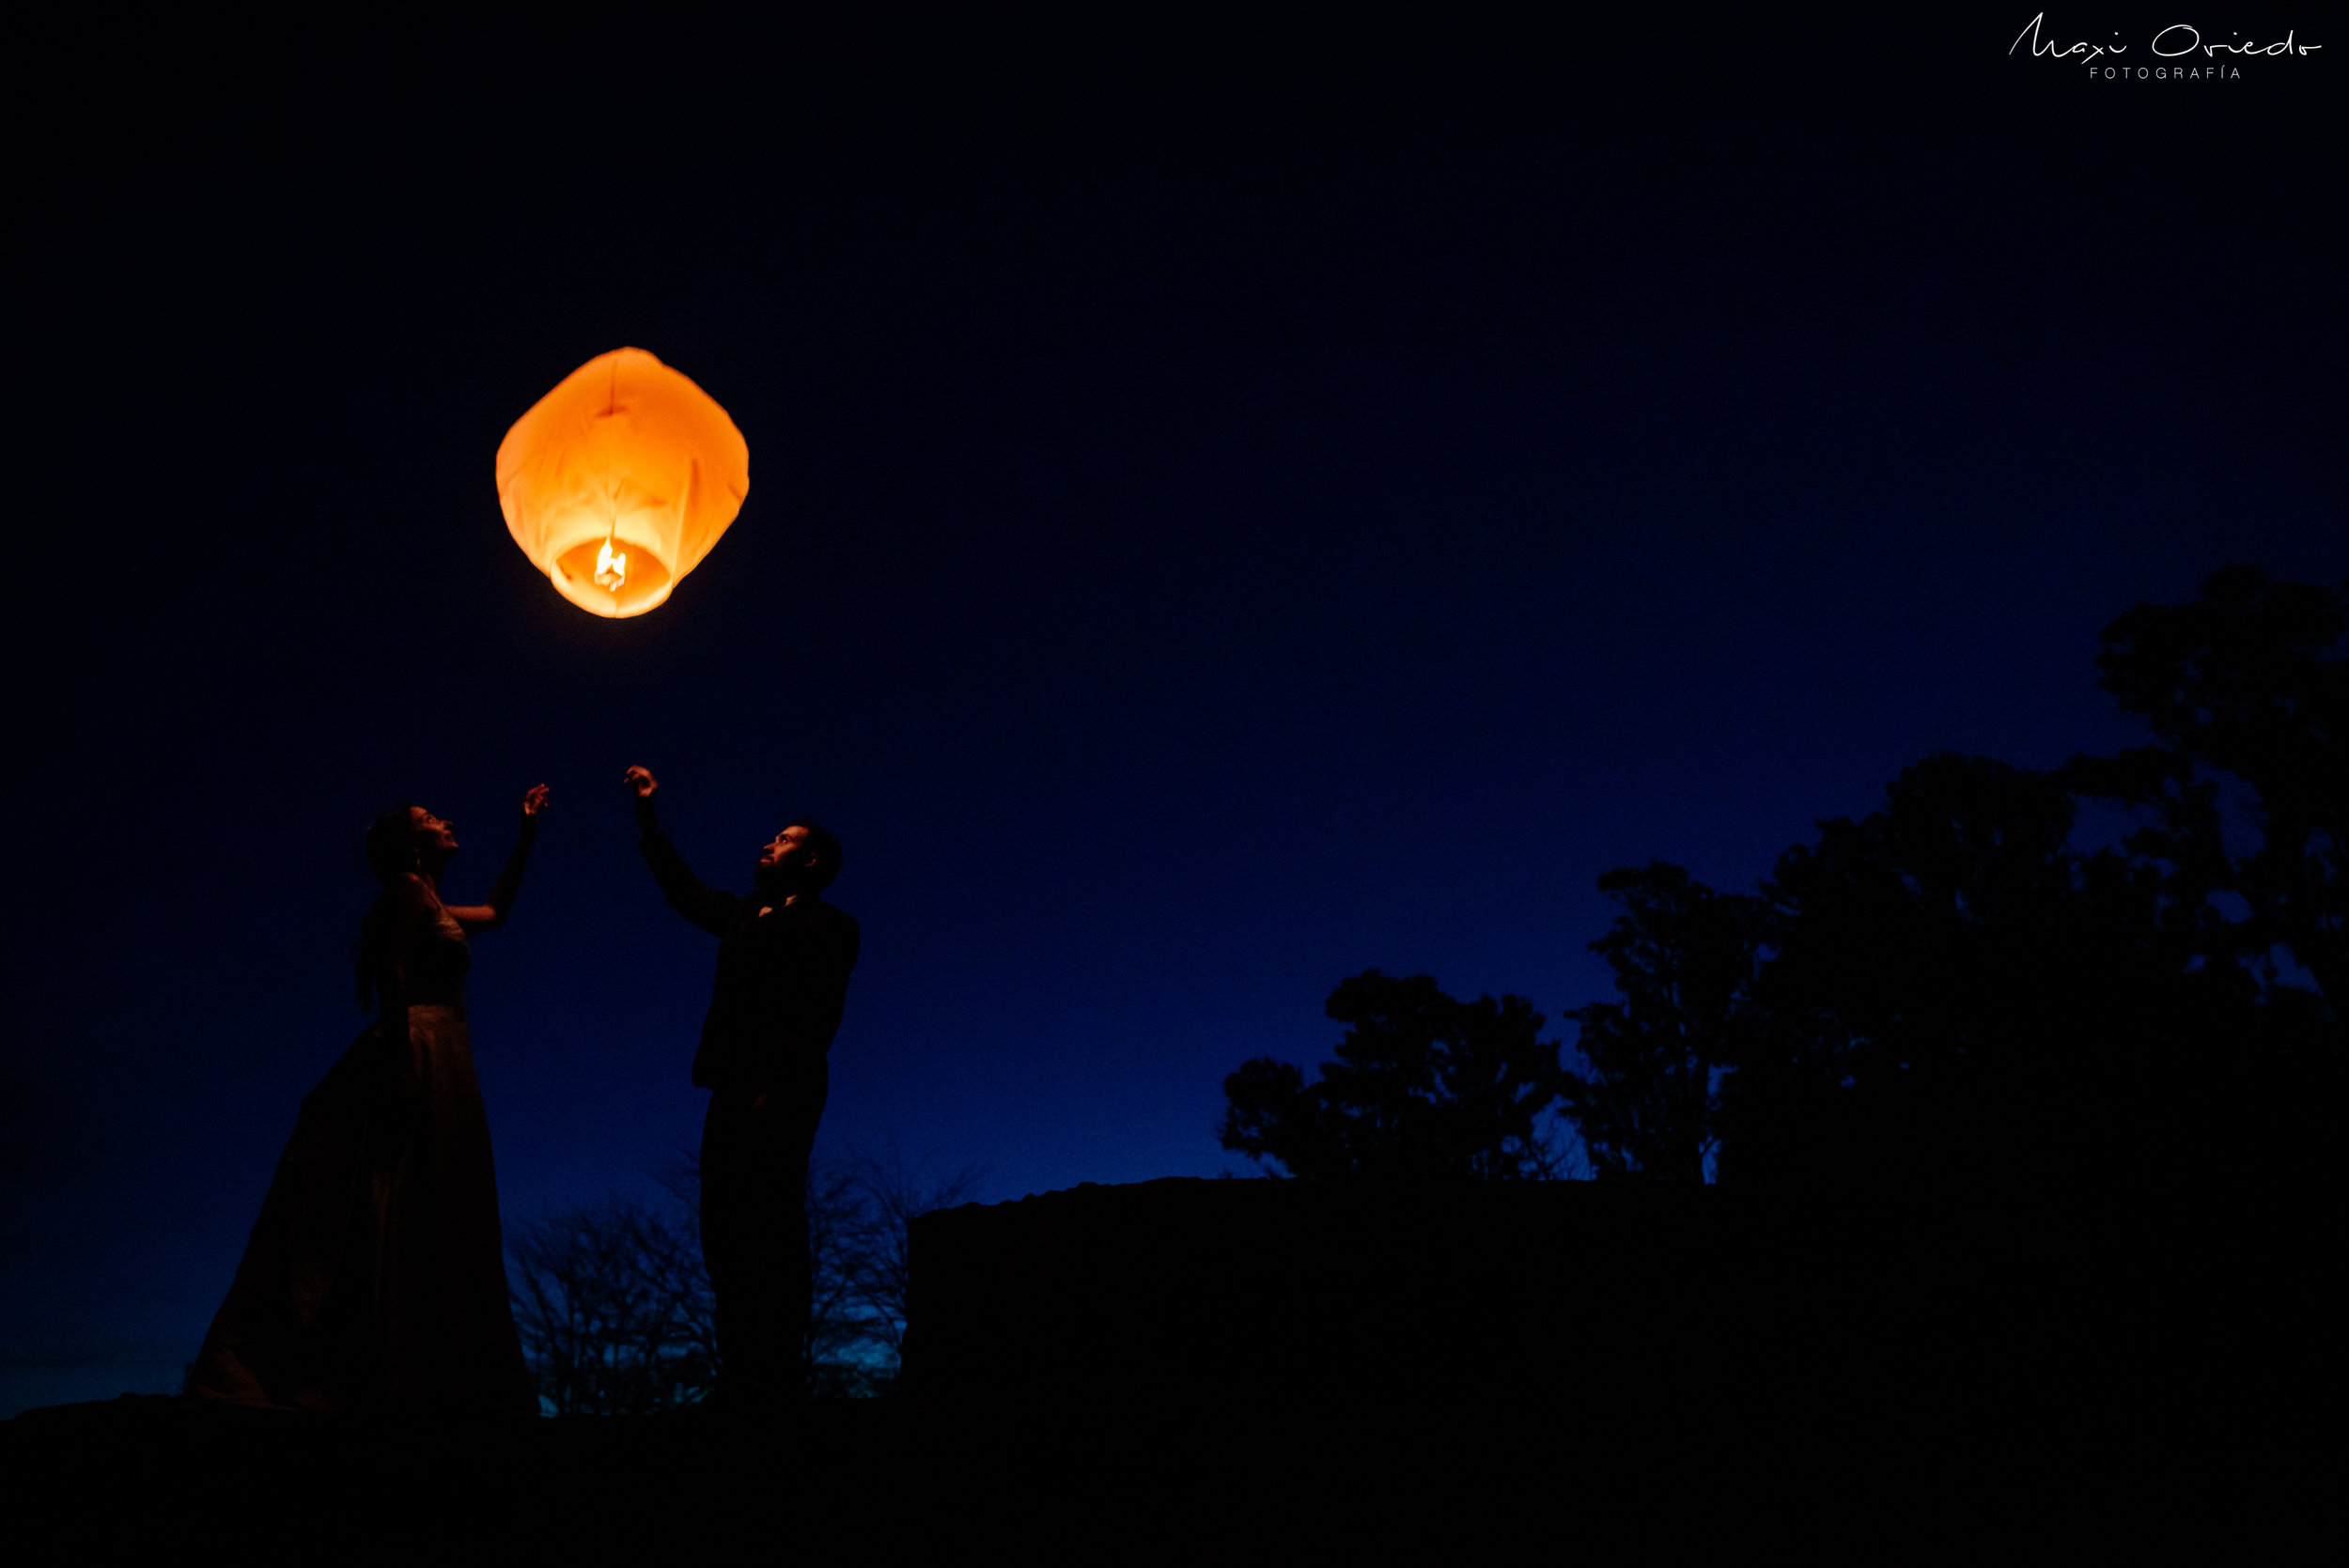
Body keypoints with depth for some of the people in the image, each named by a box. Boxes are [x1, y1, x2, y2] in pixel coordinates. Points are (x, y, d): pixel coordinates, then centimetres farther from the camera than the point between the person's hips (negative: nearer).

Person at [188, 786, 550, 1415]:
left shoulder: (432, 906, 25)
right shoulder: (407, 890, -1)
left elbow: (495, 911, 40)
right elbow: (393, 974, -13)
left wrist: (526, 836, 38)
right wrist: (401, 1062, -23)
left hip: (438, 1069, 9)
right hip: (420, 1057, -9)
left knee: (420, 1226, 2)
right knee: (407, 1218, -14)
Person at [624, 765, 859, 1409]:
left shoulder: (827, 926, 1)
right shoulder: (747, 915, 24)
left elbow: (817, 1017, -9)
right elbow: (683, 889, 36)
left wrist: (775, 1088, -20)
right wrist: (647, 816, 34)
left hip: (780, 1095, -8)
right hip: (734, 1093, 8)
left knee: (769, 1230, -11)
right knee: (726, 1233, 4)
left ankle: (778, 1381, -10)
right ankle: (742, 1378, 7)